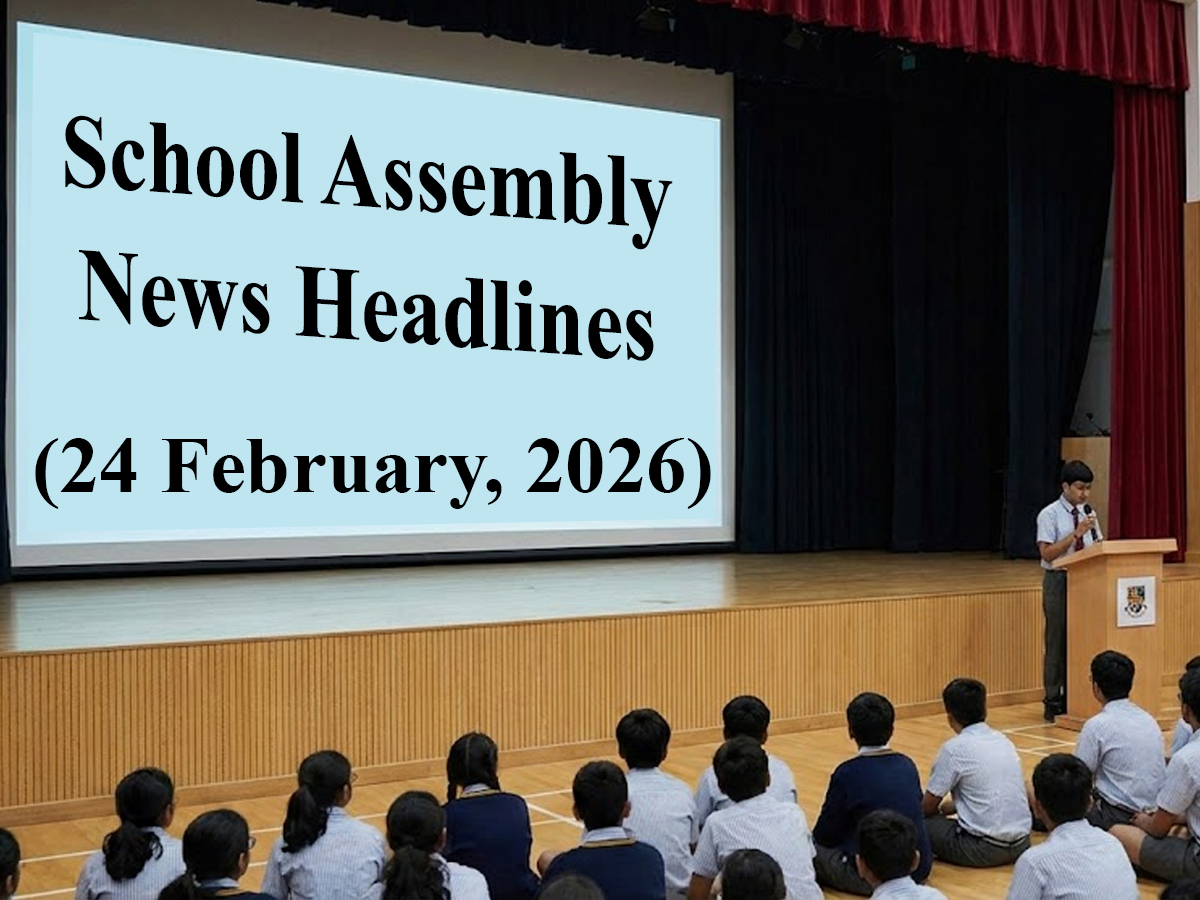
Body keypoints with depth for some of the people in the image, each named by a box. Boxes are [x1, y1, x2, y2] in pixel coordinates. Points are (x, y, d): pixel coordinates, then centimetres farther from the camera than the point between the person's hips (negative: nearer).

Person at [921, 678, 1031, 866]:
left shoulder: (954, 749, -9)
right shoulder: (1003, 741, 10)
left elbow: (928, 806, 0)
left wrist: (939, 810, 22)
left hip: (985, 850, -6)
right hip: (1021, 845, 7)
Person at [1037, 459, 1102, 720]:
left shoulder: (1089, 513, 9)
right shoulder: (1050, 515, -8)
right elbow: (1047, 553, -16)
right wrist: (1076, 533, -22)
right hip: (1058, 581, -5)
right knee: (1057, 641, 0)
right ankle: (1053, 702, 8)